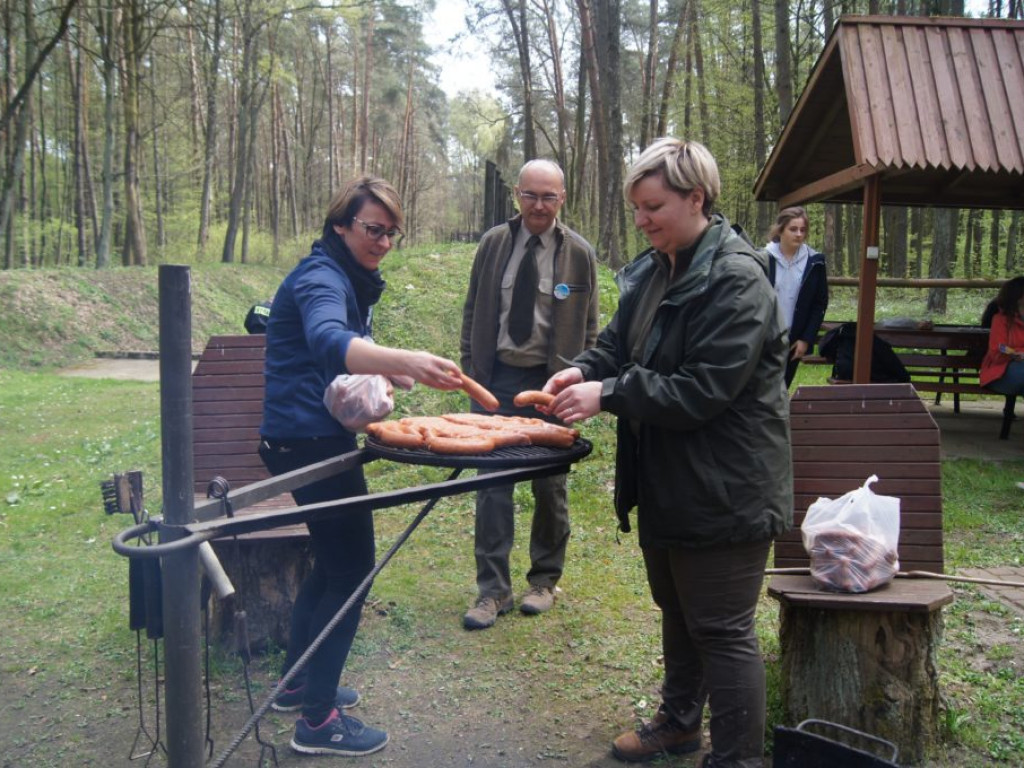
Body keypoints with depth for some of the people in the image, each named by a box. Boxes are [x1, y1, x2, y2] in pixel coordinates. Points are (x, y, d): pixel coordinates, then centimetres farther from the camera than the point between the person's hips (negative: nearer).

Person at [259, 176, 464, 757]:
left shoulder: (354, 277, 14)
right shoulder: (321, 278, -17)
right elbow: (328, 341, -40)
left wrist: (387, 372, 2)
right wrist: (403, 360, -56)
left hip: (320, 437, 10)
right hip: (308, 440, -10)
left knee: (334, 561, 19)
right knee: (351, 570, -5)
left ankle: (299, 684, 33)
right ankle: (318, 720, 5)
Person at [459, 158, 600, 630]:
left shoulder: (579, 254, 0)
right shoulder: (493, 244, 4)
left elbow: (588, 327, 5)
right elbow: (473, 311, 10)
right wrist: (471, 370, 4)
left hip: (550, 380, -1)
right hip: (496, 377, 1)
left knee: (550, 485, 8)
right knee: (493, 483, 0)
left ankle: (544, 580, 26)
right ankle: (493, 588, 10)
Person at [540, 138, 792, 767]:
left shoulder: (737, 280, -20)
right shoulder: (652, 270, 7)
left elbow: (703, 389, -25)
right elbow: (620, 342, 15)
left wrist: (607, 394, -24)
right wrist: (585, 369, -6)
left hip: (723, 489, -9)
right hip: (664, 479, 9)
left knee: (722, 631, 3)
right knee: (676, 611, 24)